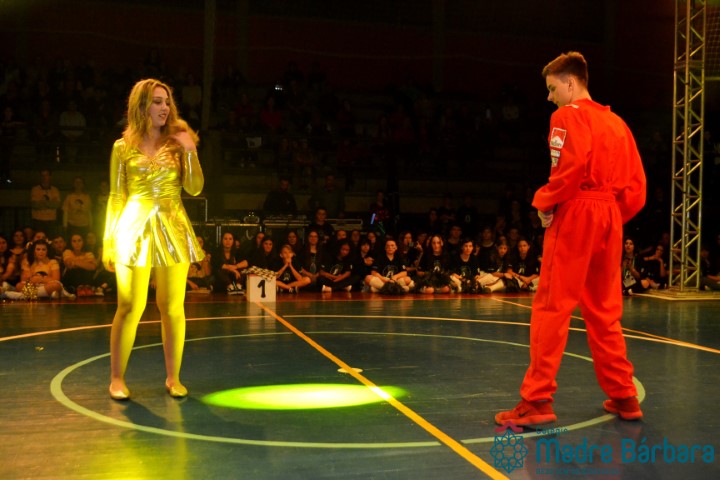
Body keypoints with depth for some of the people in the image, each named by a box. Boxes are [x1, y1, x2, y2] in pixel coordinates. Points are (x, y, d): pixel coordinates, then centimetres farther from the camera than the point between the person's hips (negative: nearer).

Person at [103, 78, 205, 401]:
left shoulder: (177, 142, 10)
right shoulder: (123, 147, 5)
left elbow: (194, 189, 3)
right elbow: (116, 198, 7)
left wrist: (191, 152, -9)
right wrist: (109, 242, 5)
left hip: (173, 230, 2)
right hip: (135, 229, -2)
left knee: (173, 307, 3)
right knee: (130, 308, -2)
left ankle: (173, 377, 15)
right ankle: (117, 378, 12)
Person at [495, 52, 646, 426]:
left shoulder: (568, 115, -3)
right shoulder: (615, 121, 18)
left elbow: (571, 164, -19)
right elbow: (636, 185, 13)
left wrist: (545, 201, -7)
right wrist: (614, 214, 15)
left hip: (575, 216, -7)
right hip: (610, 219, 8)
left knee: (551, 307, -6)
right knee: (604, 311, 14)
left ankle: (537, 399, -6)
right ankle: (623, 397, 20)